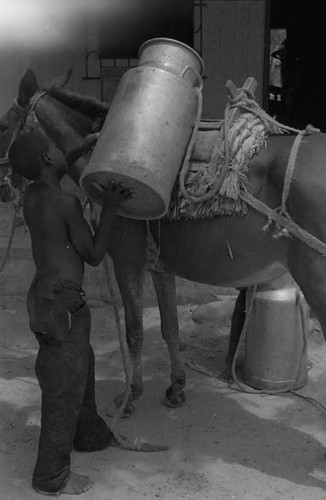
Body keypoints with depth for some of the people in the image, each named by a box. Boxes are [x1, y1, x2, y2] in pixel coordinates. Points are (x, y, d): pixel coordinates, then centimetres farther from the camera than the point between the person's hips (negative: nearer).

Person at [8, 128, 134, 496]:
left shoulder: (30, 195, 4)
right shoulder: (68, 205, -20)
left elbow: (48, 178, 29)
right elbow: (94, 257, -11)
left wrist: (83, 149, 26)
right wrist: (110, 207, -16)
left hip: (45, 296, 9)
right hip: (62, 308, -9)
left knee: (80, 370, 25)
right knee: (64, 391, 5)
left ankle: (90, 436, 46)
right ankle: (51, 477, 20)